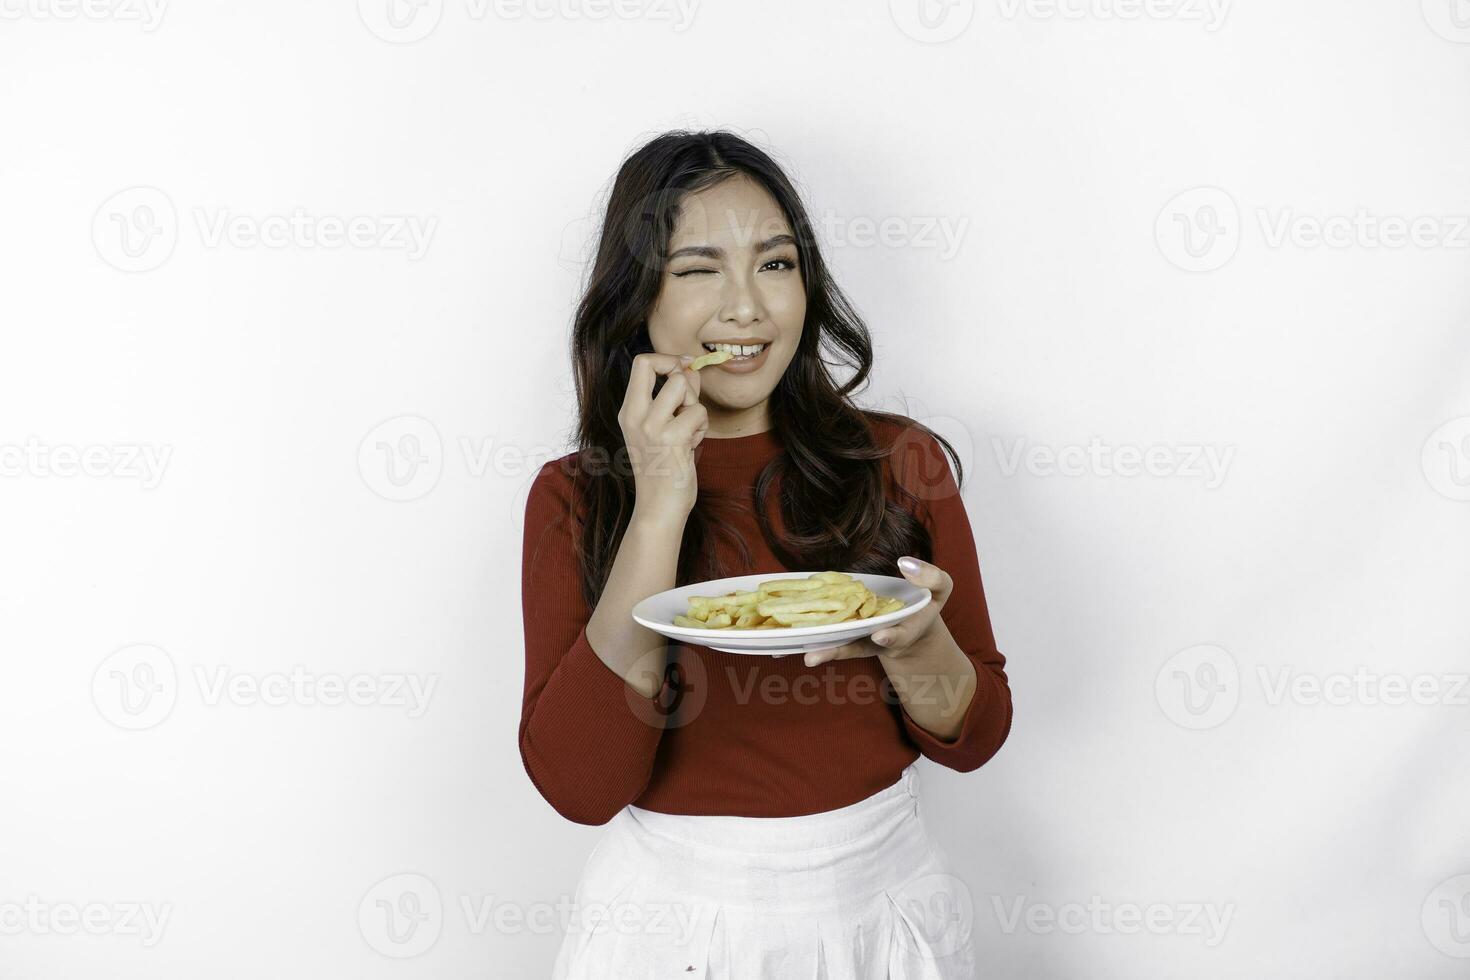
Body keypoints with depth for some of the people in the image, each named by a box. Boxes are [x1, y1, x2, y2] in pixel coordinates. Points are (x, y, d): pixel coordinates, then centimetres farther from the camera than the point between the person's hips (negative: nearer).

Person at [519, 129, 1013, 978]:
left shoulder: (899, 461, -5)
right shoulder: (575, 495, -8)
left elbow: (974, 737, -1)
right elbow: (579, 785, -18)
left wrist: (912, 643, -23)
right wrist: (660, 509, -22)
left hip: (884, 904, 2)